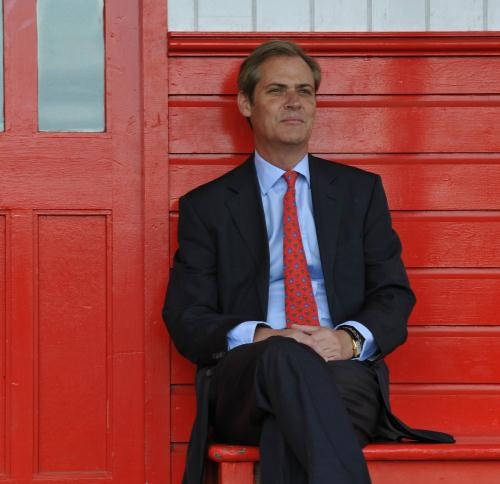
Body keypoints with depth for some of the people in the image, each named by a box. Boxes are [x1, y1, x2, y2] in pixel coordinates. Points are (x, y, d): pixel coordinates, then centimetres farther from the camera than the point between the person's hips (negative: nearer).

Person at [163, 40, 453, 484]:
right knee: (284, 356, -38)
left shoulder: (361, 190, 19)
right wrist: (260, 338, -16)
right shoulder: (206, 206, 14)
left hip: (344, 371, 0)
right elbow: (186, 320, 6)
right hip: (245, 383, 0)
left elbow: (394, 297, 12)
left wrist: (349, 339, -12)